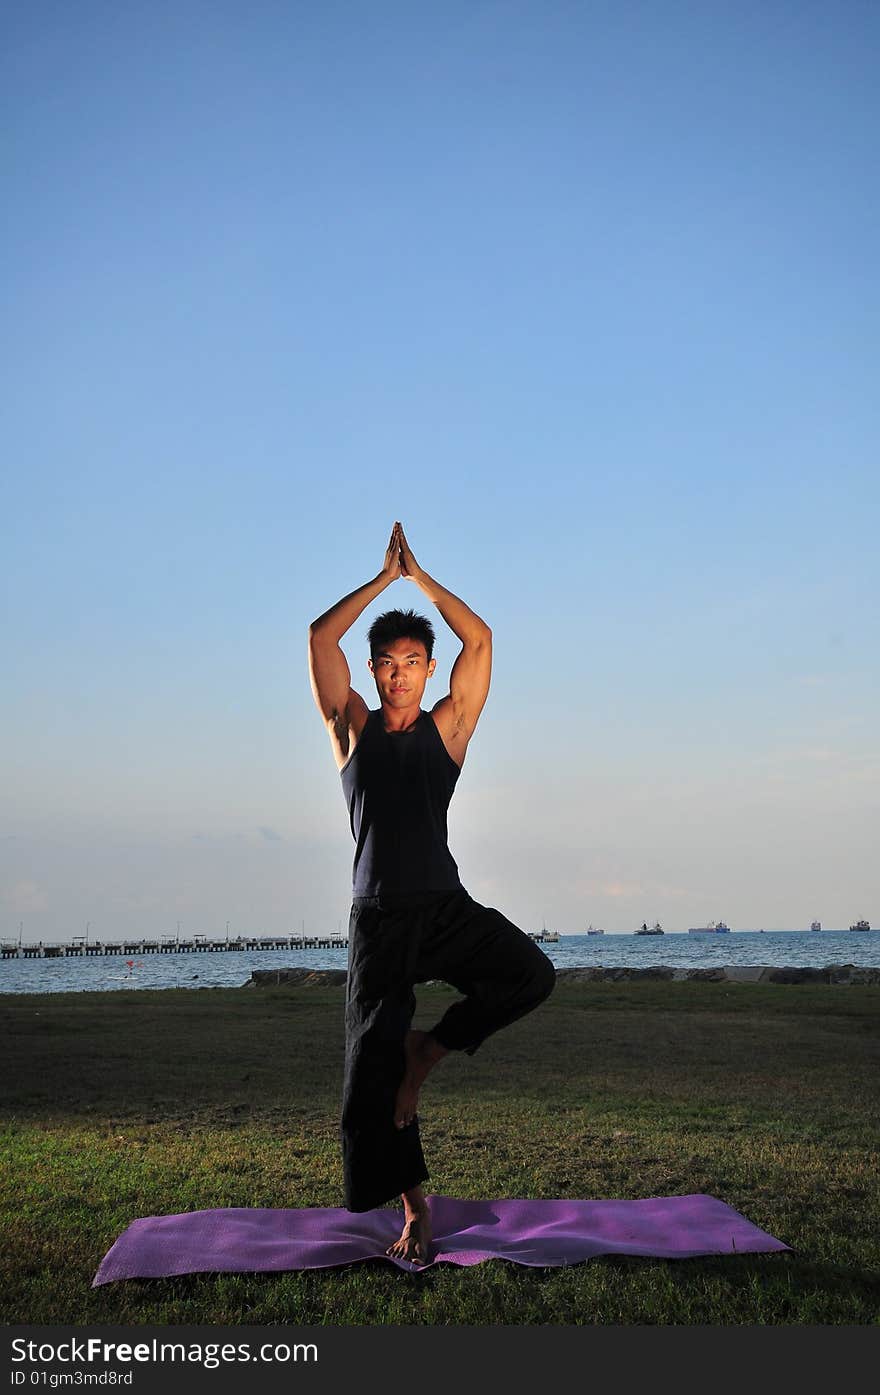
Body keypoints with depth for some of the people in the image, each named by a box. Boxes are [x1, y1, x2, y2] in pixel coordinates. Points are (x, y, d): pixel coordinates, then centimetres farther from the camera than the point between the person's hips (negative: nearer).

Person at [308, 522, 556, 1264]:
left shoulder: (449, 725, 7)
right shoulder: (353, 728, 7)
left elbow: (480, 639, 0)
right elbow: (320, 637, -2)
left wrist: (419, 575, 4)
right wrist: (384, 576, 4)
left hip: (447, 907, 0)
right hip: (377, 917, 0)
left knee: (531, 973, -24)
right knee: (373, 1063, 1)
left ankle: (429, 1049, -1)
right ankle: (415, 1207, 17)